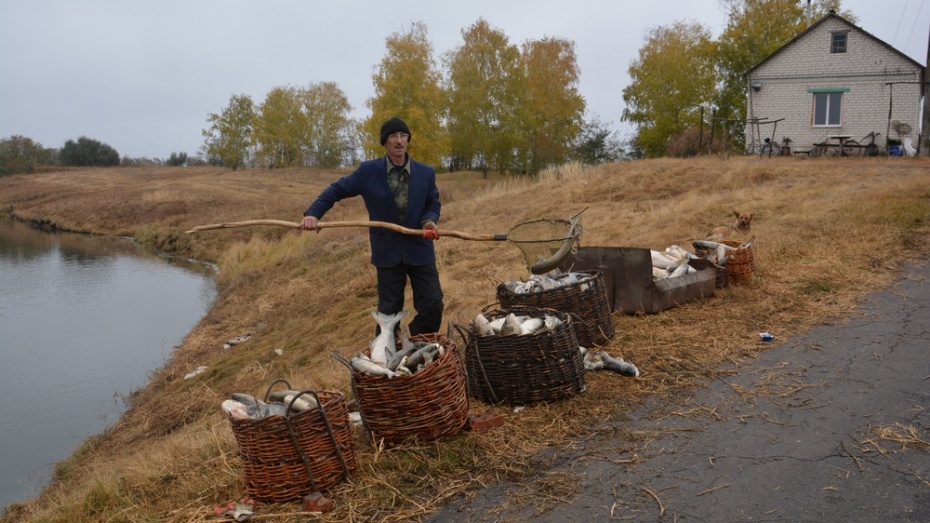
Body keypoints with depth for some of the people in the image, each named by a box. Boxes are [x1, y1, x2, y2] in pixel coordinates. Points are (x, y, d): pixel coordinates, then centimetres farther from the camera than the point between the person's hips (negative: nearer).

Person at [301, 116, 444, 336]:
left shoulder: (426, 173, -1)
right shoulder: (368, 171, -5)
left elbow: (433, 204, 9)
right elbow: (336, 190, 1)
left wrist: (429, 221, -15)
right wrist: (312, 213, -14)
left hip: (420, 250, 1)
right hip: (388, 253, -1)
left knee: (433, 306, 1)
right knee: (389, 312, 9)